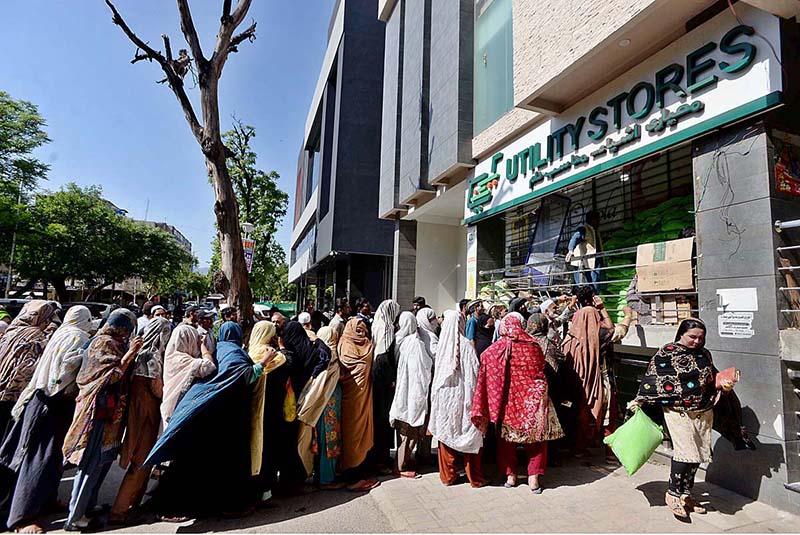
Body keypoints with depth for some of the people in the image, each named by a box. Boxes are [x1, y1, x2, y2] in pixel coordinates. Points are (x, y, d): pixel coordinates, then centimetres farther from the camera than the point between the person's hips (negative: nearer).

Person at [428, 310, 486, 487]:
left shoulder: (441, 344, -7)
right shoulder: (466, 344, -12)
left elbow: (436, 373, 1)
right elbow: (473, 373, -11)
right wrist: (472, 397, -2)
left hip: (443, 396, 2)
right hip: (462, 395, -2)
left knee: (446, 435, 14)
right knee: (469, 435, 11)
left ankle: (448, 474, 25)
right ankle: (474, 477, 22)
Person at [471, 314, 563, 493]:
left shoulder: (493, 350, -12)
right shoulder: (533, 346, -8)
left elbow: (485, 380, -11)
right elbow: (542, 369, 6)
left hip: (506, 401, 0)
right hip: (532, 400, 1)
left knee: (506, 437, 16)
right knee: (536, 437, 16)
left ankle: (510, 475, 23)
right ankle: (534, 478, 17)